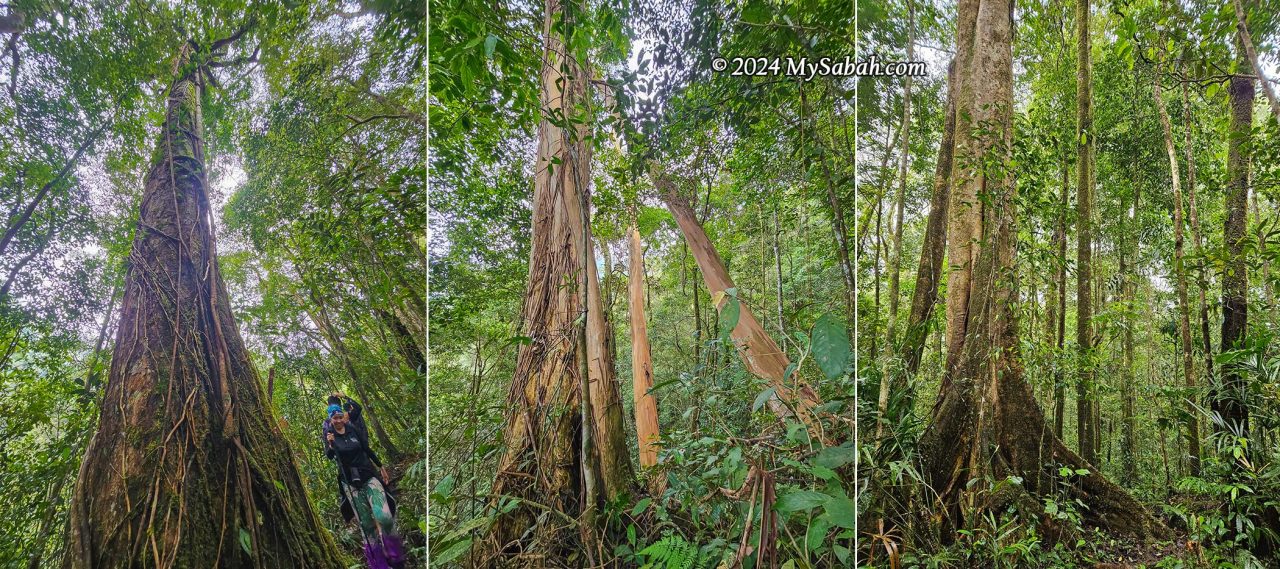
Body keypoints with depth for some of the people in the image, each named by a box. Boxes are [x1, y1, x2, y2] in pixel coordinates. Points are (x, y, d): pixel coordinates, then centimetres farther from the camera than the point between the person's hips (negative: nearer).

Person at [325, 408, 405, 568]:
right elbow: (329, 456, -11)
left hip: (369, 475, 0)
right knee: (366, 523, -2)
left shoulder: (353, 430, 3)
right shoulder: (329, 434, 0)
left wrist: (381, 466, 17)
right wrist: (330, 445, -31)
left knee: (384, 517, -16)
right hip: (350, 482, 0)